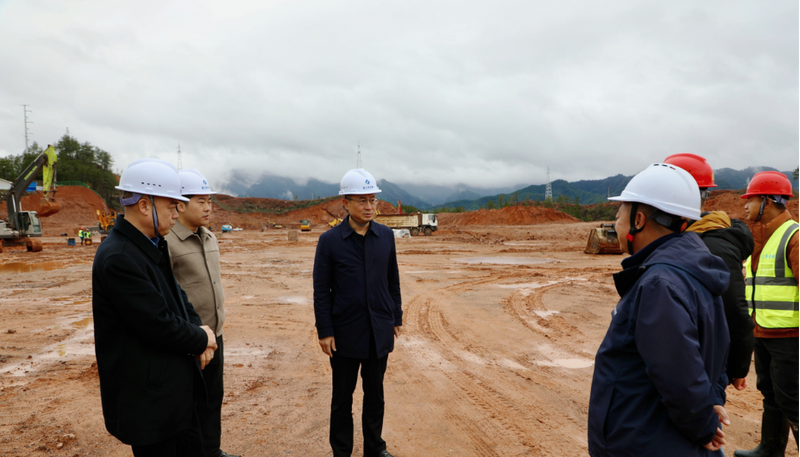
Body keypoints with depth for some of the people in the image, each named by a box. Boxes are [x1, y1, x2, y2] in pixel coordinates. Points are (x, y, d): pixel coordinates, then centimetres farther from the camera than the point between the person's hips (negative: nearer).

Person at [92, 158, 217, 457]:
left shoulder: (154, 246, 6)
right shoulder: (118, 258, -24)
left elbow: (176, 295, 13)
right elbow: (158, 325, -25)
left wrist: (198, 328, -5)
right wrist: (202, 339, -9)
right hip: (148, 396, -9)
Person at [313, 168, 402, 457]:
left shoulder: (386, 236, 1)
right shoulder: (329, 241, -9)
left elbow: (393, 281, 8)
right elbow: (321, 290, -6)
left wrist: (396, 319, 9)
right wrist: (324, 331, -8)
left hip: (379, 332, 3)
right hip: (345, 333, -3)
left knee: (375, 393, 16)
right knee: (343, 397, 12)